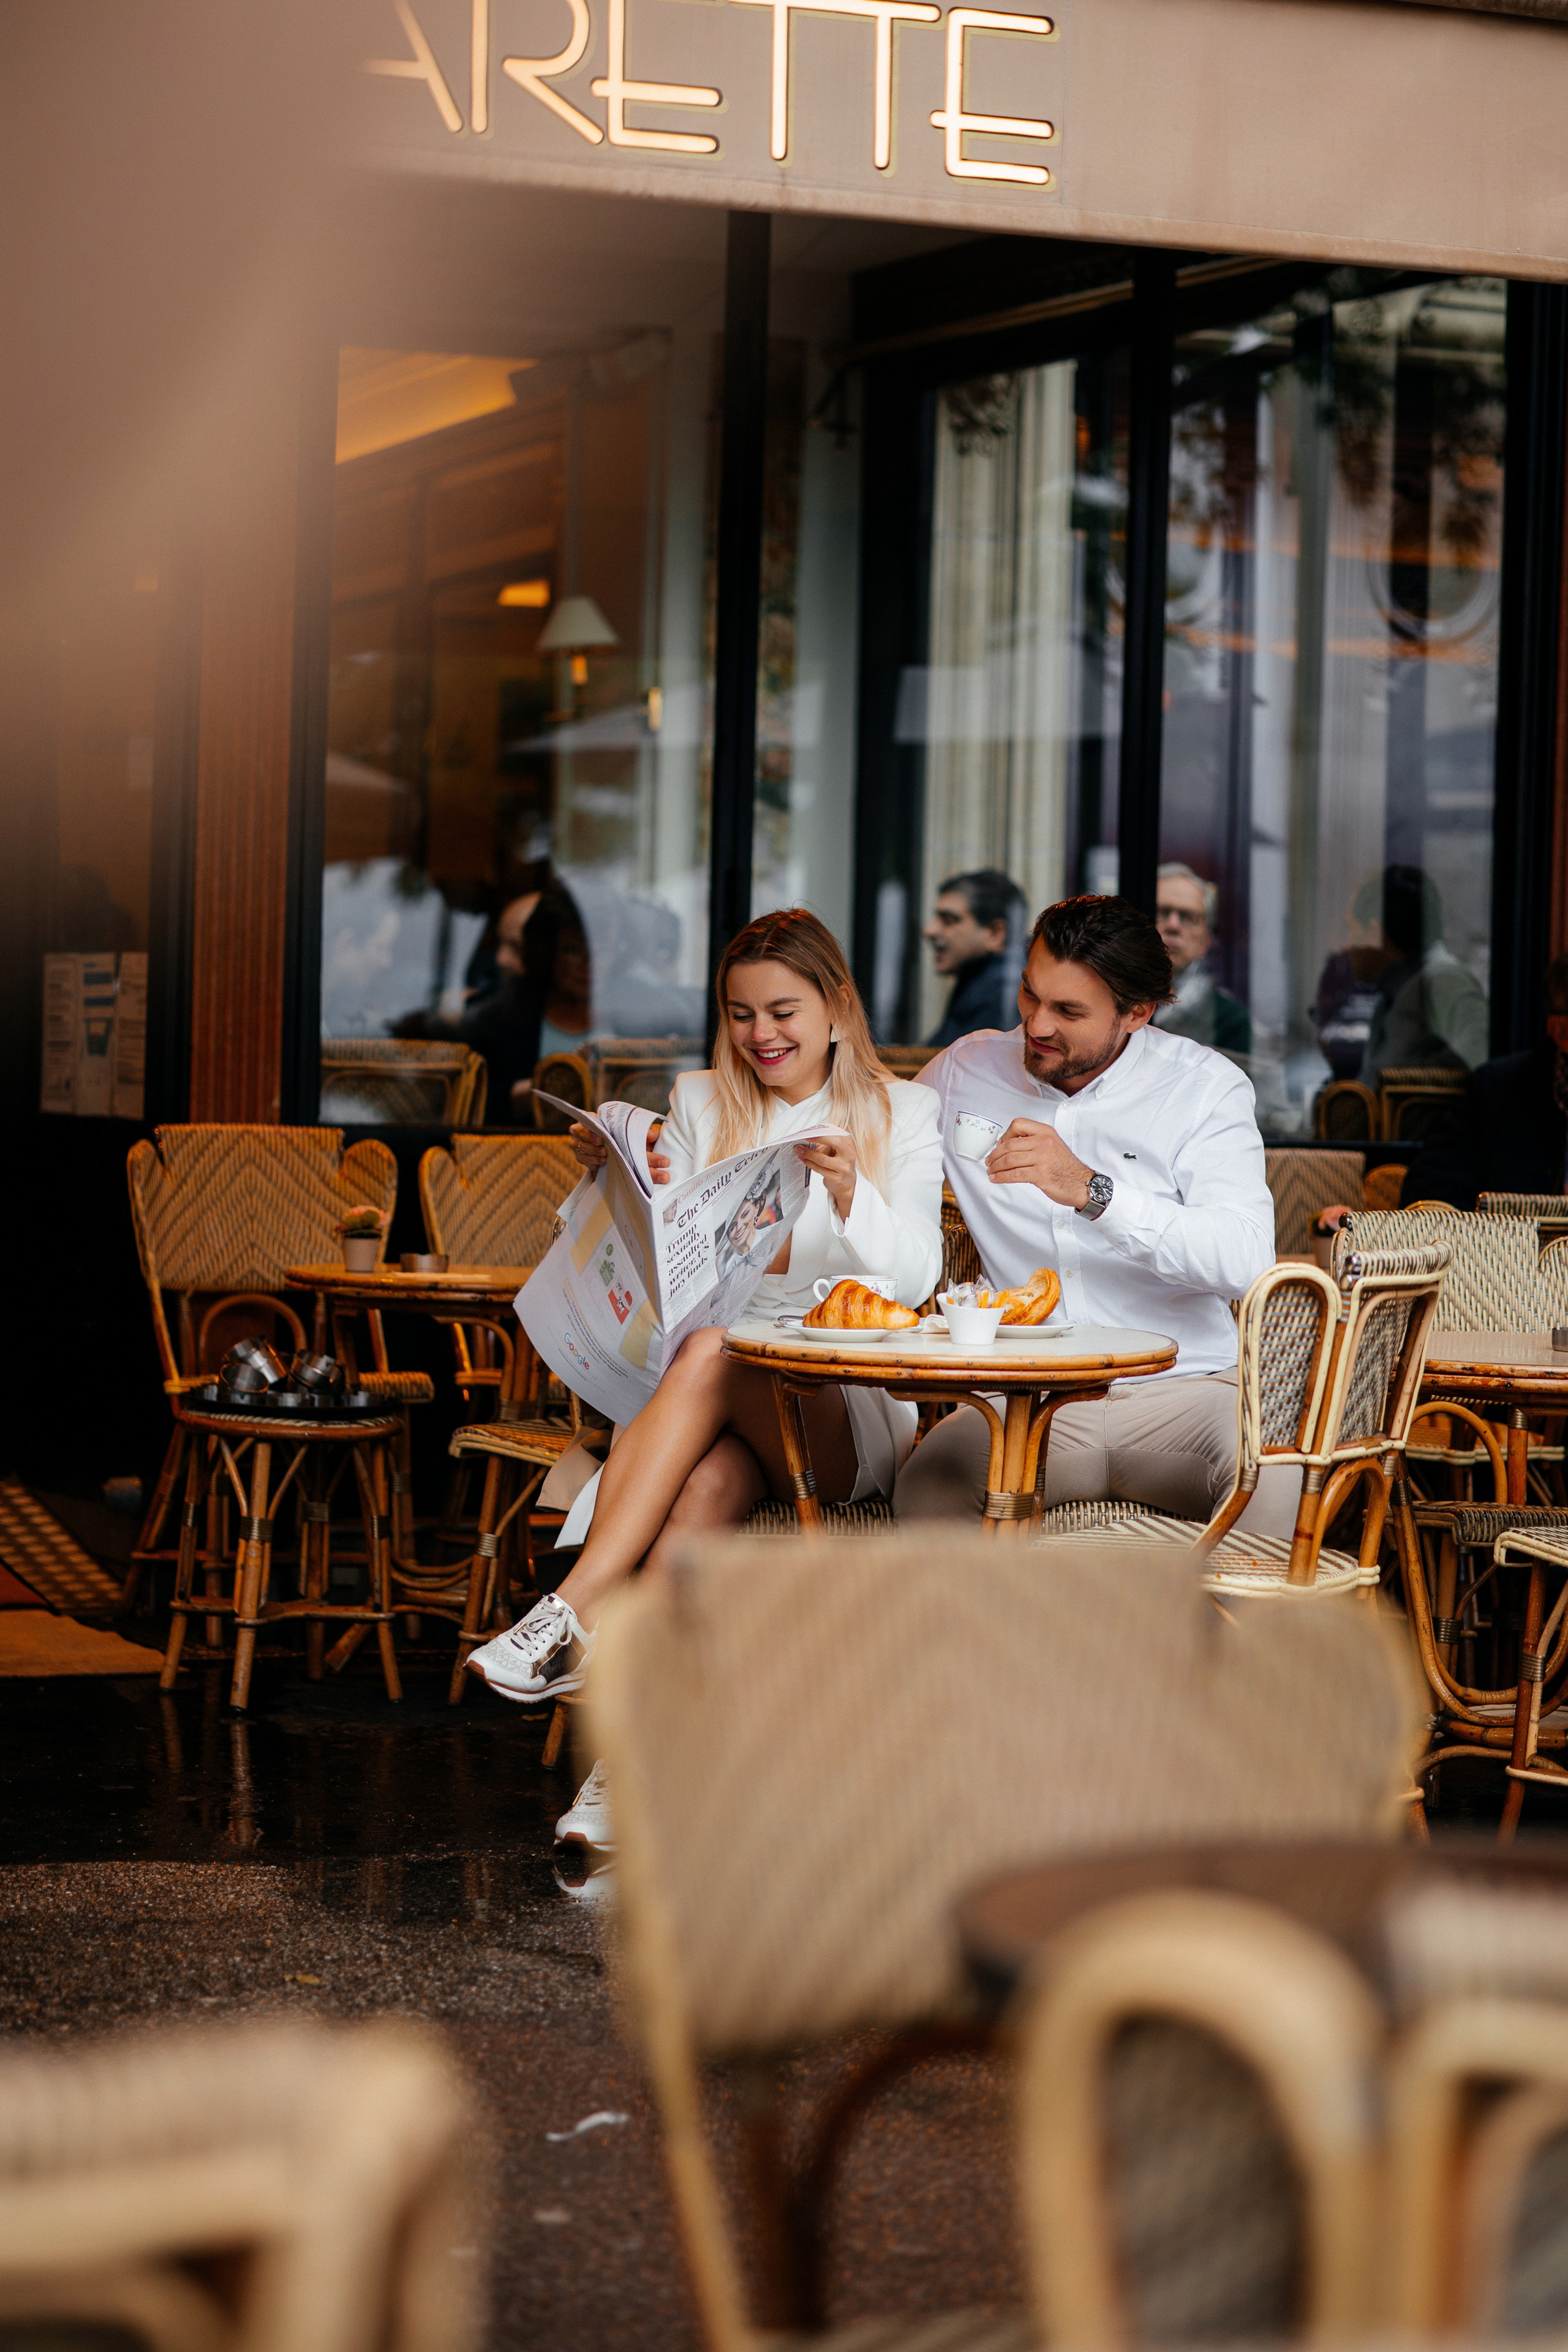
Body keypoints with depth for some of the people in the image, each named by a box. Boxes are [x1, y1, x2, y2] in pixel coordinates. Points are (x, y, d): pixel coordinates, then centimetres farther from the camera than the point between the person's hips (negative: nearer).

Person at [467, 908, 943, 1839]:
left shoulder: (903, 1113, 9)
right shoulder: (700, 1104, 17)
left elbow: (912, 1280, -2)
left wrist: (849, 1195, -20)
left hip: (847, 1413, -2)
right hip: (713, 1411, 2)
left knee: (713, 1353, -36)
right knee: (703, 1488, -36)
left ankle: (576, 1612, -44)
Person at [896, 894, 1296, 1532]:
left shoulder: (1206, 1086, -1)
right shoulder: (964, 1073, 9)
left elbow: (1245, 1262, -16)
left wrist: (1092, 1191, -27)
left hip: (1181, 1388, -2)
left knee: (1274, 1476, -34)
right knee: (927, 1484, -31)